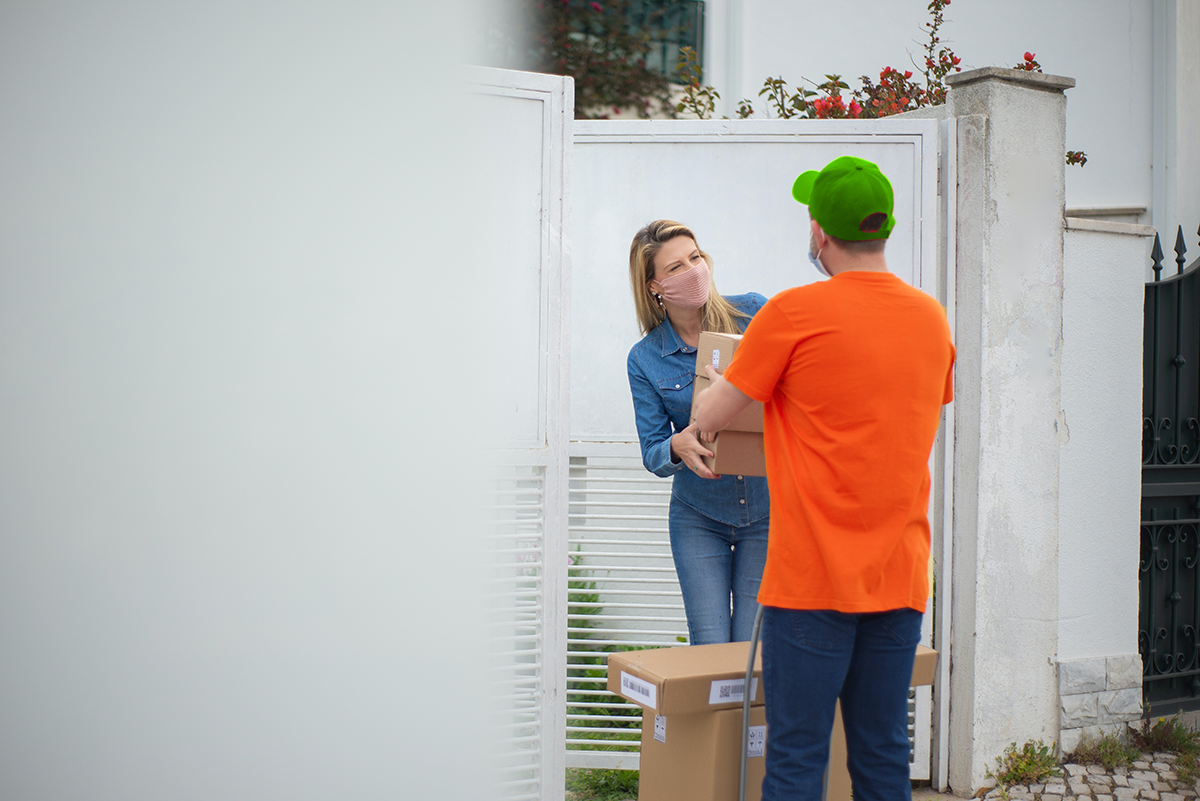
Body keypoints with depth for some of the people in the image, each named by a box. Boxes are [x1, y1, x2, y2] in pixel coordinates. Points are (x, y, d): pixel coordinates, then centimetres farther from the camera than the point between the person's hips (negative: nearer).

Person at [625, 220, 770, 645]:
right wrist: (678, 447, -26)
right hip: (698, 518, 0)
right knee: (709, 648, -3)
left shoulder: (754, 312, -5)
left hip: (769, 510, 0)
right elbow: (652, 453, -3)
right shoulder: (645, 359, -3)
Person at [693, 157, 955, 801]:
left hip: (813, 576, -6)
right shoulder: (932, 318, 7)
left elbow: (707, 419, -3)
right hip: (900, 577, 6)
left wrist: (709, 382, 20)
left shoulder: (794, 311, -10)